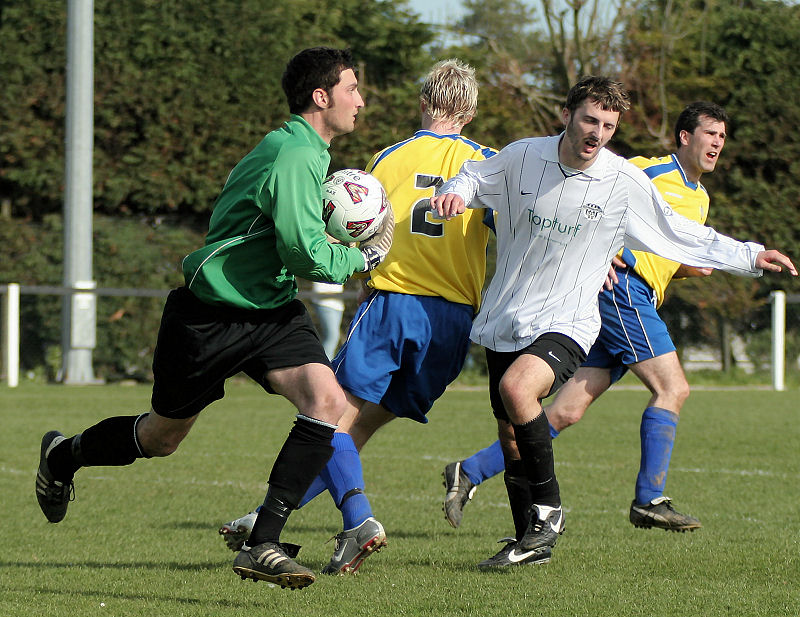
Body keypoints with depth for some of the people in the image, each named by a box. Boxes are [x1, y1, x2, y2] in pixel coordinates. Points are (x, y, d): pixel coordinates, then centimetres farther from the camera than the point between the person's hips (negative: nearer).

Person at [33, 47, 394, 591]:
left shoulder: (305, 151, 8)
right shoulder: (296, 157, -23)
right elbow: (306, 254, -28)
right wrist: (367, 256, -12)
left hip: (272, 310, 8)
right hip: (210, 316, -8)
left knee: (327, 401, -19)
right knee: (160, 438, 11)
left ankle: (263, 545, -18)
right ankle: (63, 455, 43)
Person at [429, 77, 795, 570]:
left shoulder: (626, 182, -7)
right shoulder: (522, 157, -2)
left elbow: (680, 235, 7)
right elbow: (475, 177, 18)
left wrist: (750, 257, 5)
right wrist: (455, 193, -5)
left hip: (565, 324, -4)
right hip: (505, 323, 4)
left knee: (516, 387, -31)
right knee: (509, 433, 8)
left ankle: (548, 509, -14)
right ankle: (531, 540, 26)